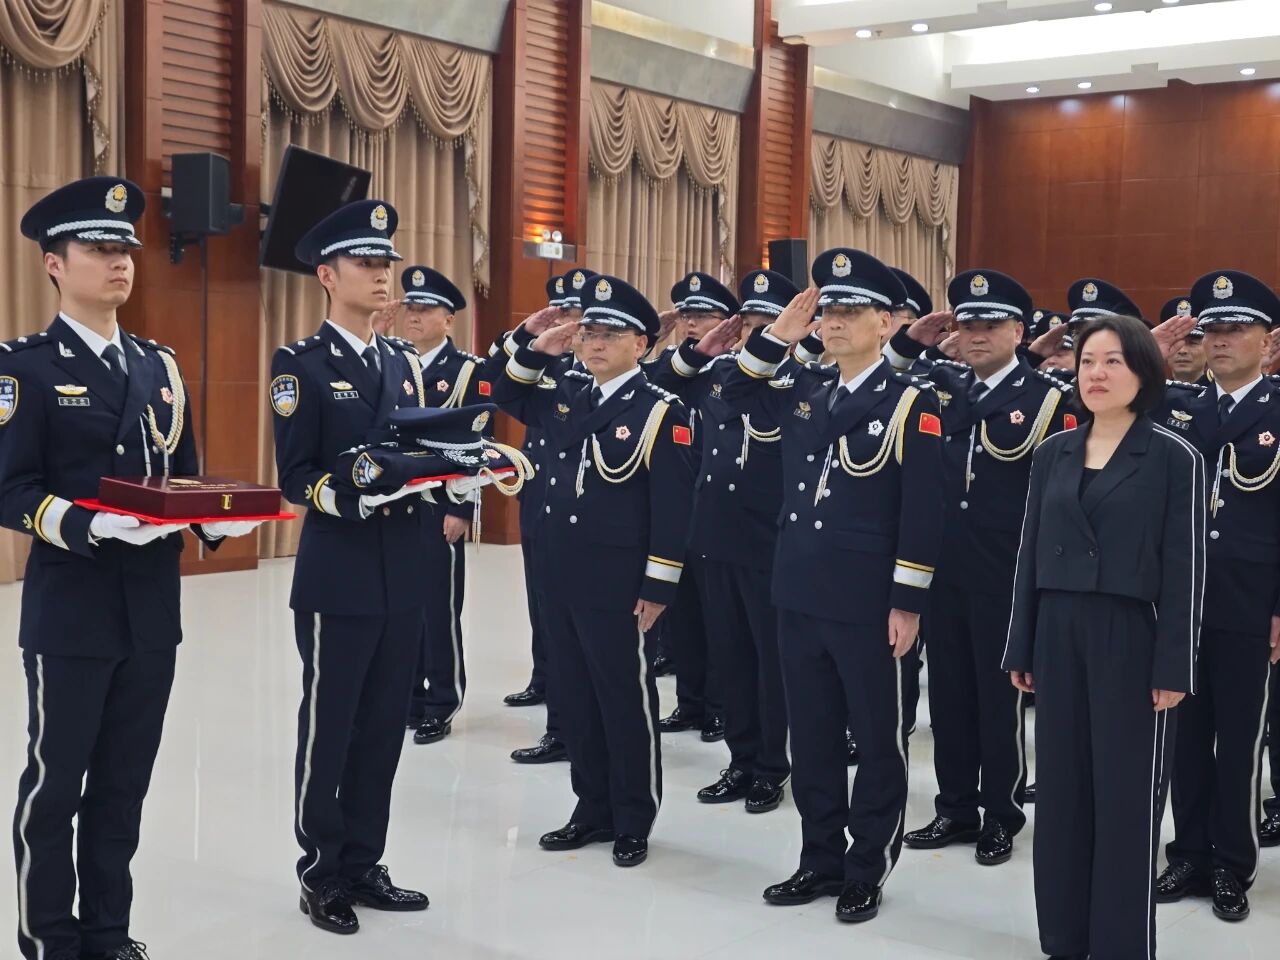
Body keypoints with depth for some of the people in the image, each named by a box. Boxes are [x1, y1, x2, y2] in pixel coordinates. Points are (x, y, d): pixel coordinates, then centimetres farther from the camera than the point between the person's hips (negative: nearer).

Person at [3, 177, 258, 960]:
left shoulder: (160, 367, 13)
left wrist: (215, 518, -5)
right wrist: (92, 526, -28)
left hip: (153, 609, 6)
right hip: (70, 610, -6)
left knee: (125, 783, 14)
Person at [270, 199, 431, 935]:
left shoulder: (407, 364, 14)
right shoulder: (300, 365, -6)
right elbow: (295, 478, -11)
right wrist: (351, 496, -26)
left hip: (403, 576, 6)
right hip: (338, 578, -6)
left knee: (385, 727, 12)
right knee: (328, 730, 4)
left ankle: (364, 864, 24)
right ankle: (322, 875, 17)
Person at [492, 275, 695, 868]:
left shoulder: (660, 411, -10)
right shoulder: (564, 395, 9)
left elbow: (672, 506, -13)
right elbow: (507, 397, 25)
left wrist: (658, 587, -15)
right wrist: (536, 352, 8)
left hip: (619, 585, -7)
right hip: (561, 576, 7)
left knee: (626, 701, 4)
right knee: (575, 697, 13)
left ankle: (634, 822, 17)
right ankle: (593, 810, 26)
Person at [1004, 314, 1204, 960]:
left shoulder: (1174, 457, -5)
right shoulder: (1052, 454, 7)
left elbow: (1184, 567, -8)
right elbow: (1031, 554, 9)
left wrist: (1174, 666, -11)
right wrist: (1021, 649, 6)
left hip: (1132, 638, -4)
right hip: (1059, 636, 5)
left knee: (1126, 796, 2)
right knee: (1060, 788, 10)